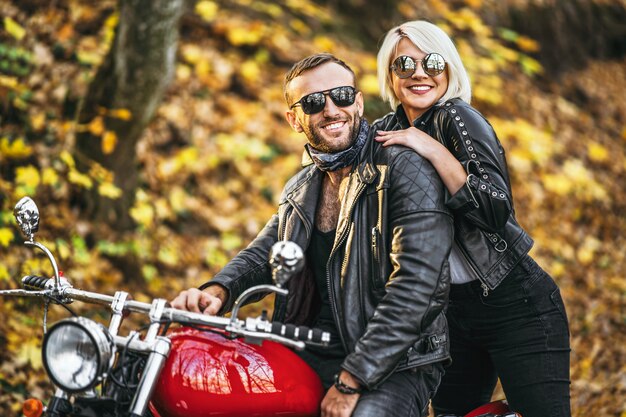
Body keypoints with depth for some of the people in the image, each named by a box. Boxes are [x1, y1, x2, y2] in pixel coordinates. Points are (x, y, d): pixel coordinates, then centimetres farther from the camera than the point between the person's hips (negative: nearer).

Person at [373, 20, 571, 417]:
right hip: (454, 309, 7)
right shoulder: (384, 132, 6)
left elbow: (497, 210, -26)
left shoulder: (458, 117, -14)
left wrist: (433, 150, -29)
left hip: (516, 305, -7)